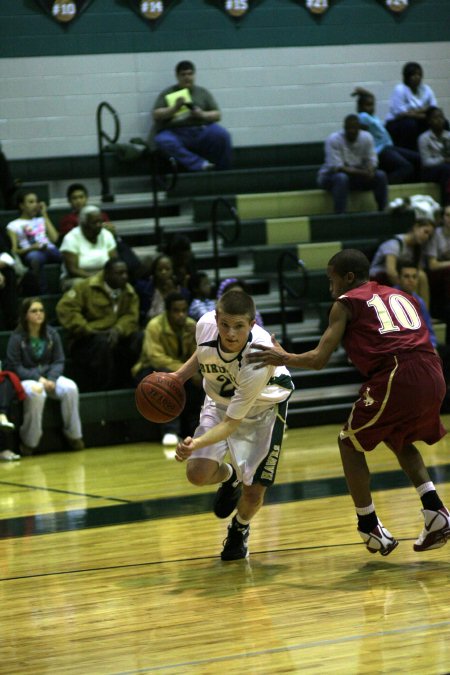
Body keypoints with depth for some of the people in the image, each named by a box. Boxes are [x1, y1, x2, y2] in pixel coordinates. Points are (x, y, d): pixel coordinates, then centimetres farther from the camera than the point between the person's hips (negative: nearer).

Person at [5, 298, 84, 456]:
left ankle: (73, 435, -14)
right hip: (26, 379, -4)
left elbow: (59, 361, 4)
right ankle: (29, 441, -26)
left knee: (70, 388, -27)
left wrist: (51, 379, -16)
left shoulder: (51, 334, 5)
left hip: (50, 376, 4)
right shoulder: (17, 337, -6)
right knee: (35, 393, -39)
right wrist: (38, 379, -19)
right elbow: (15, 366, -8)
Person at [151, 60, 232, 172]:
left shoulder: (203, 92, 17)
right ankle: (200, 165, -43)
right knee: (164, 141, -36)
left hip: (200, 130, 1)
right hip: (175, 132, -1)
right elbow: (156, 115, 3)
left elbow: (217, 115, 12)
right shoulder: (167, 94, 13)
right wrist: (175, 108, -13)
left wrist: (202, 115, -9)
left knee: (221, 135, -28)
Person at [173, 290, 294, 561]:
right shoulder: (206, 325, -29)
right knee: (198, 473, -13)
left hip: (263, 407, -4)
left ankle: (240, 529, 30)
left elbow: (232, 422, -36)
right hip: (221, 400, 4)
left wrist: (196, 443, -51)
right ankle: (229, 476, 25)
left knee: (254, 493, -7)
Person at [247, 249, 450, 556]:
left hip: (396, 378, -6)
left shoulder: (347, 303, 11)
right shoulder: (401, 296, 28)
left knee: (350, 444, 16)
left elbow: (319, 359, 5)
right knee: (401, 440, 31)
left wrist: (283, 358, 19)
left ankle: (370, 528, 16)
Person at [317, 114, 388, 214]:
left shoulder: (367, 137, -6)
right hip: (331, 176, -5)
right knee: (341, 178, -40)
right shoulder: (333, 140, -21)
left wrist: (370, 170, -32)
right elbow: (337, 167, -26)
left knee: (380, 175, -18)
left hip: (358, 174, 5)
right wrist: (362, 173, -34)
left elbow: (372, 160, -6)